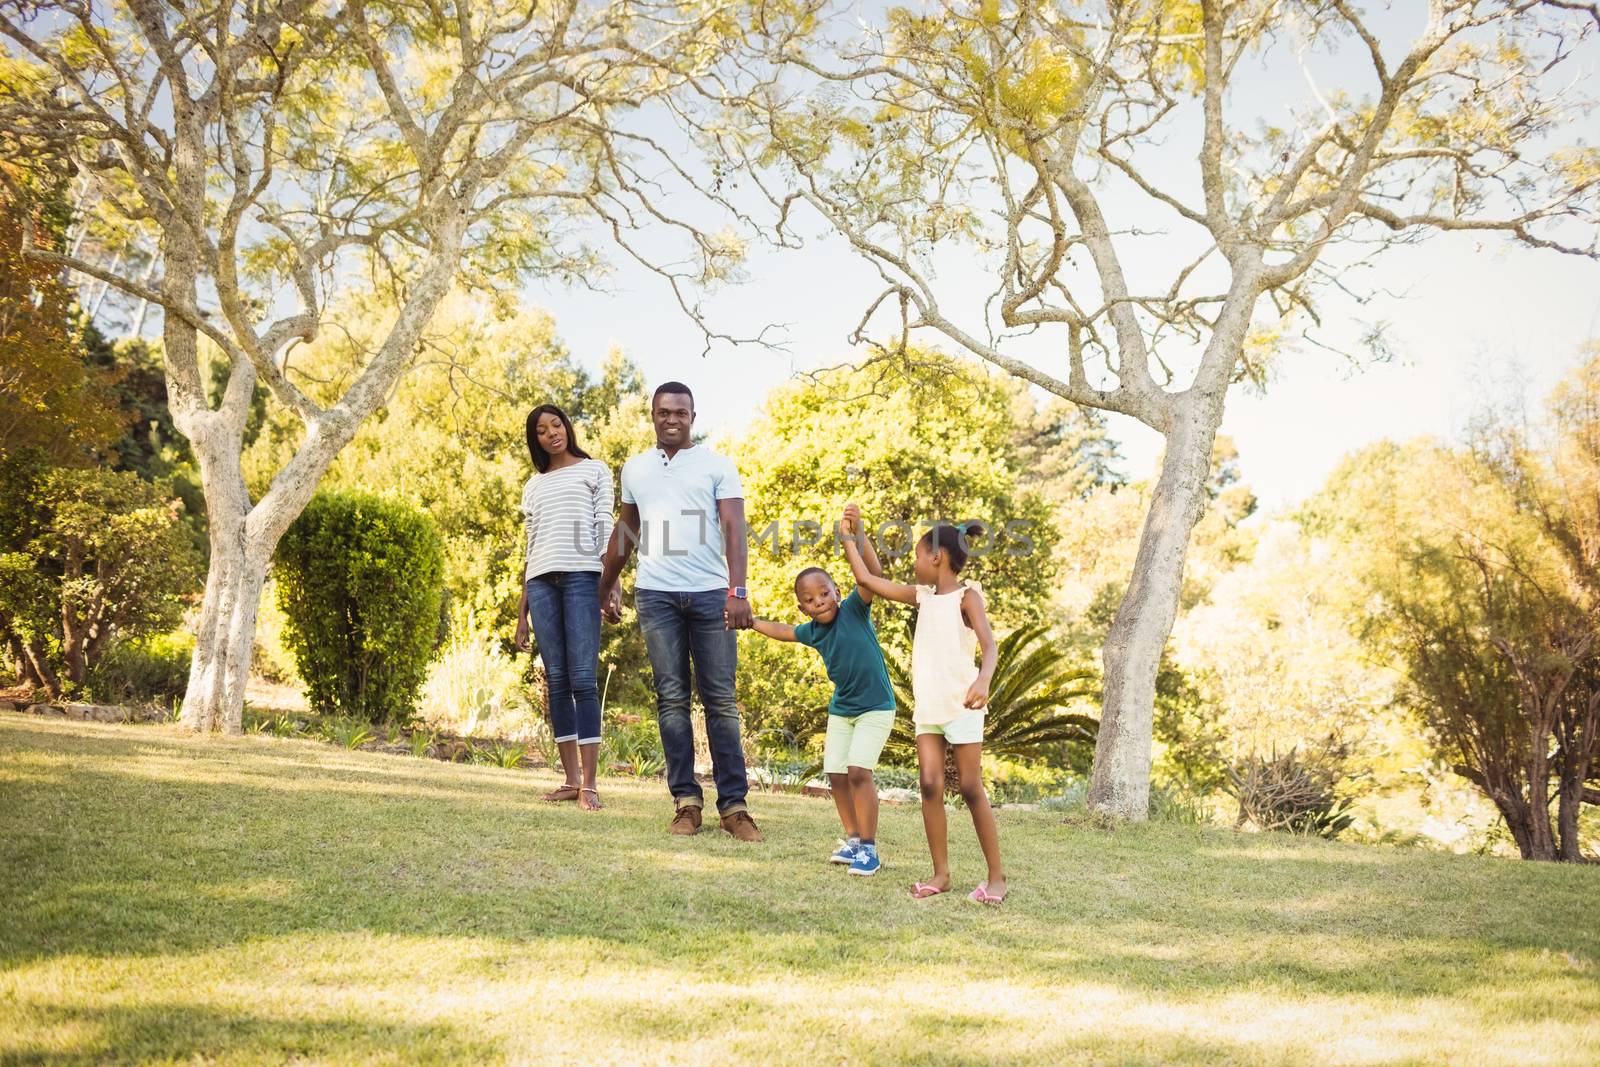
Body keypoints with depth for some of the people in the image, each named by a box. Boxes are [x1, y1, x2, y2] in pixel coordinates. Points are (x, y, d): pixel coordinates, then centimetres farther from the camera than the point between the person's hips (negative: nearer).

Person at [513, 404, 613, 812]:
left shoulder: (594, 470, 13)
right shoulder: (534, 485, 23)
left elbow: (605, 528, 4)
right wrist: (522, 611, 15)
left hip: (582, 576, -4)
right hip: (541, 581, 4)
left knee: (583, 679, -11)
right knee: (557, 680, 0)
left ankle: (589, 783, -14)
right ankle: (571, 779, 2)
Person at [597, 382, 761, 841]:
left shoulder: (716, 465, 5)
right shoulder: (635, 468, 15)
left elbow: (734, 529, -4)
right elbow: (626, 530, 25)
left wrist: (738, 590, -15)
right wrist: (607, 585, 26)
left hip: (710, 593, -2)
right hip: (656, 595, 2)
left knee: (720, 700, -2)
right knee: (672, 699, 1)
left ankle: (734, 804, 0)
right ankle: (686, 801, 5)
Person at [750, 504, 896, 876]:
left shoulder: (854, 609, -16)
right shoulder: (812, 631, 0)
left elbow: (873, 573, -31)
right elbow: (782, 630, 21)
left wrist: (857, 533, -41)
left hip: (876, 708, -7)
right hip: (840, 709, 7)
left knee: (859, 771, -16)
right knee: (836, 775, 6)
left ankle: (869, 847, -6)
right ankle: (853, 839, 23)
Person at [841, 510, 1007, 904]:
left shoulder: (966, 595, -6)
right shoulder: (923, 596, 13)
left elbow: (988, 644, -21)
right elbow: (866, 579, 20)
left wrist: (983, 680, -39)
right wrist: (849, 539, 20)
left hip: (960, 705, -6)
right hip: (927, 706, 6)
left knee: (971, 789, -3)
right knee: (930, 786, -2)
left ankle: (996, 876, 5)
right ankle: (941, 873, 5)